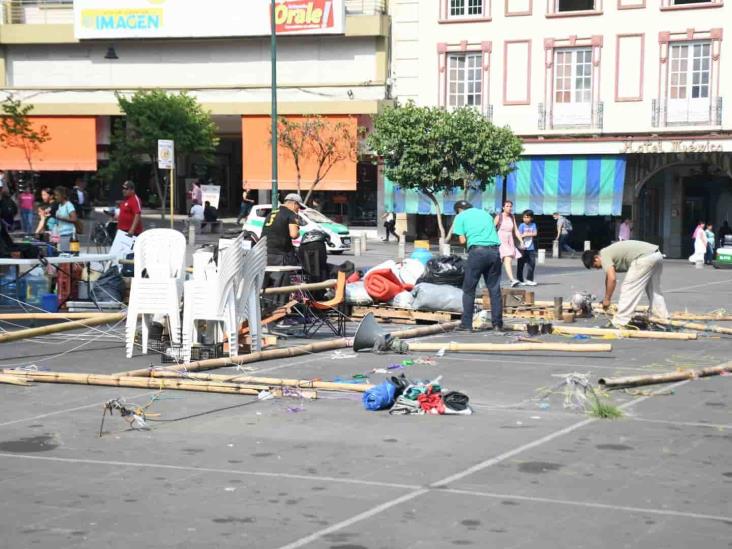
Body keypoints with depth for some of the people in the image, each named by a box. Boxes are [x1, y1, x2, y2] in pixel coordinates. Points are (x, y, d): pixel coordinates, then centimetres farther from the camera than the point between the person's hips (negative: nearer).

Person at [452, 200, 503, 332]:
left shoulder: (461, 216, 11)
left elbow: (462, 240, 3)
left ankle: (466, 324, 5)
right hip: (494, 250, 4)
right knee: (495, 289, 9)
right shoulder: (485, 213, 25)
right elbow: (493, 233, 19)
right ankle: (498, 324, 9)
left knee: (469, 290, 6)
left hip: (477, 251, -4)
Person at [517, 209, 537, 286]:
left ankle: (529, 280, 11)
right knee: (521, 264, 1)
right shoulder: (522, 226, -3)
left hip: (531, 248, 3)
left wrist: (525, 234, -10)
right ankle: (520, 280, 10)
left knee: (532, 264, 2)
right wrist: (522, 244, -22)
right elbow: (520, 236, -10)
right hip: (523, 248, -3)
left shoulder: (533, 225, 7)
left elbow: (535, 234, -4)